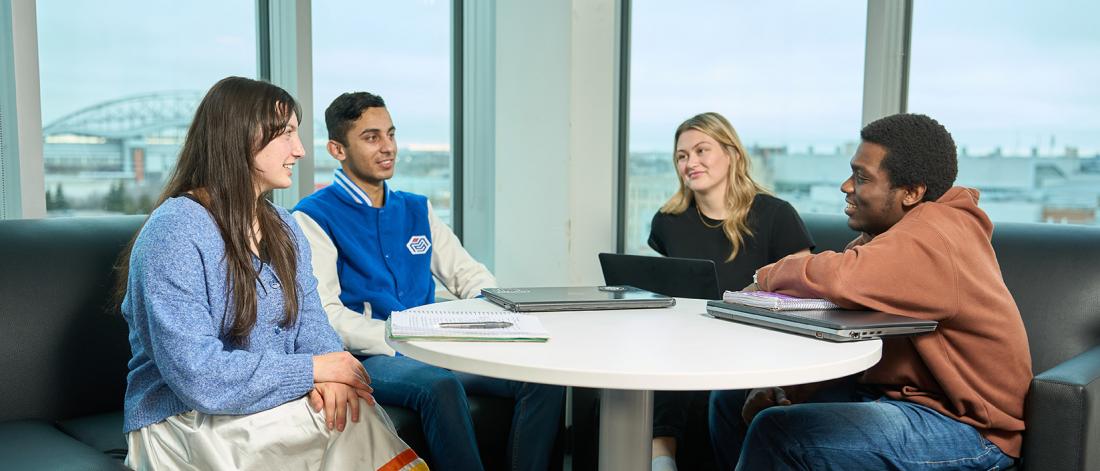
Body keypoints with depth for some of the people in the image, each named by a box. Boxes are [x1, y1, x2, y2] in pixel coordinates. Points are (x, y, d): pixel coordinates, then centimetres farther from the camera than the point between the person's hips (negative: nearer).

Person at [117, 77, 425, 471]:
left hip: (269, 402, 6)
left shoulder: (284, 228, 9)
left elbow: (309, 321, 4)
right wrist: (311, 369, -21)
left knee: (349, 407, -24)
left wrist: (328, 375, -19)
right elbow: (195, 375, -22)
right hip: (184, 420, -6)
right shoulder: (176, 231, -17)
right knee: (354, 419, -25)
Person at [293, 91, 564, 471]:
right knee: (440, 386, -37)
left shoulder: (417, 209, 17)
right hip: (368, 358, -5)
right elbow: (326, 314, -11)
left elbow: (470, 275, 16)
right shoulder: (314, 216, -1)